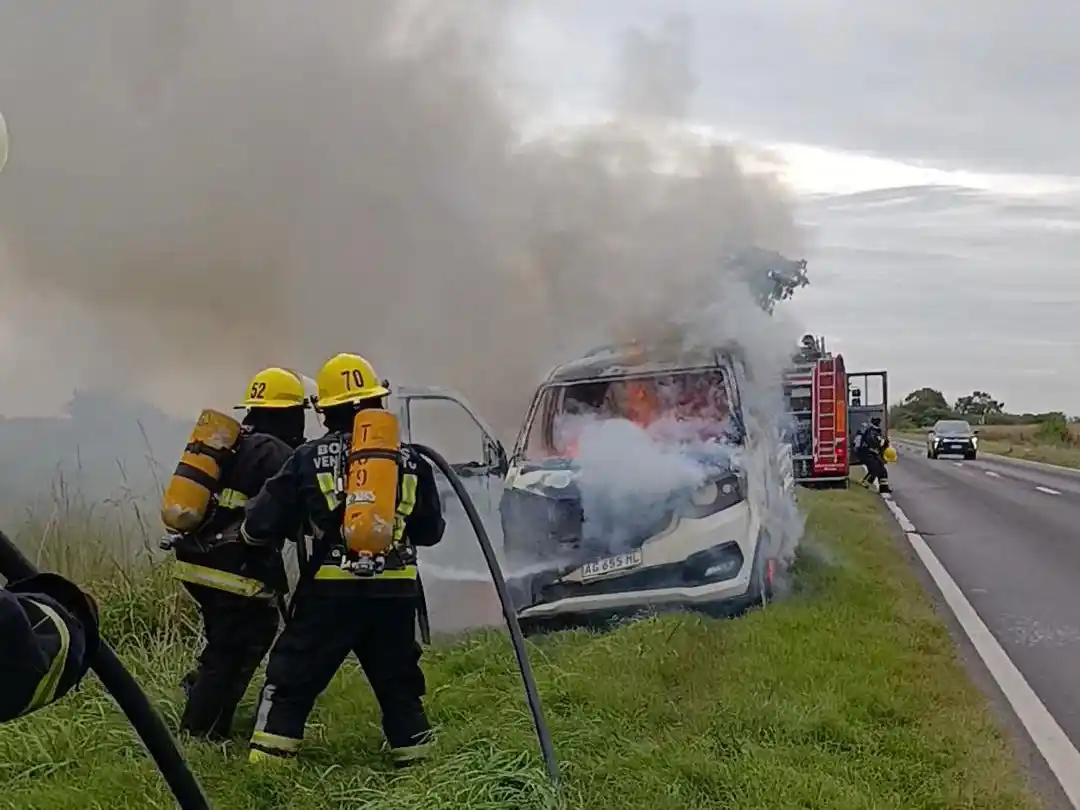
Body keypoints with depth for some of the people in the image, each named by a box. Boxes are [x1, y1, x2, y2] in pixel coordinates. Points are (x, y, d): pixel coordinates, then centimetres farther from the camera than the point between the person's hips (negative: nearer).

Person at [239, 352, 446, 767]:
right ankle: (417, 760, 24)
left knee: (291, 679, 7)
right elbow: (431, 530, 15)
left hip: (332, 590, -3)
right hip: (395, 590, 3)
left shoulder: (310, 458, 0)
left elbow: (260, 526, 2)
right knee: (399, 681, 19)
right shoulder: (409, 460, 7)